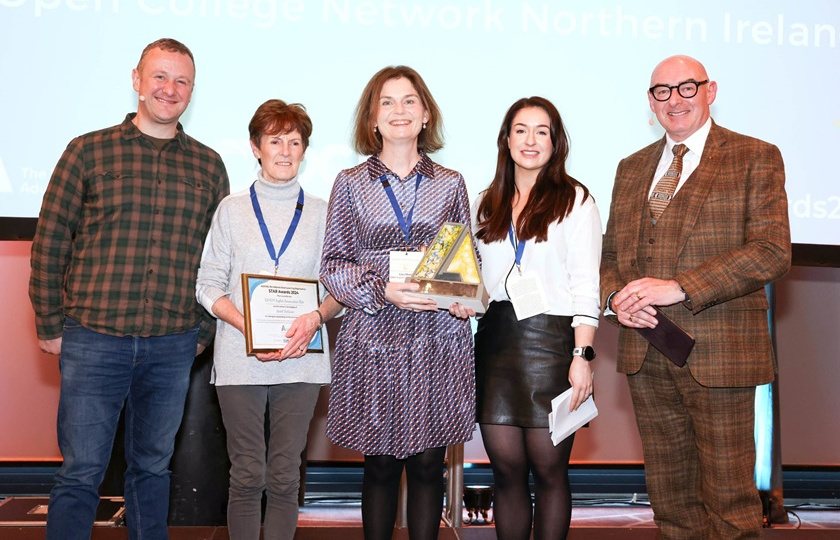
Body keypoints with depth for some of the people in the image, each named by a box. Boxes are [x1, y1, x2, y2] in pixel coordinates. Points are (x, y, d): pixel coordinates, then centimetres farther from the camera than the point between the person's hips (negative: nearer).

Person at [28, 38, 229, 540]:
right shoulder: (89, 151, 1)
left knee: (153, 467, 15)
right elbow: (50, 243, 2)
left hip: (173, 347, 2)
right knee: (81, 473, 3)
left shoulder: (209, 166, 8)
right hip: (93, 341, -2)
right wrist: (51, 325, 1)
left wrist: (204, 331, 7)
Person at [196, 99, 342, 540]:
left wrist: (316, 317, -13)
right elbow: (209, 287, 3)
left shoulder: (321, 213, 9)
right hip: (240, 361, -1)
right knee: (247, 474, 3)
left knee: (285, 475, 4)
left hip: (300, 361, 1)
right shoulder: (232, 209, 7)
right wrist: (250, 329, -13)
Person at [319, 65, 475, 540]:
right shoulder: (351, 184, 7)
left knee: (428, 463, 3)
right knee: (381, 465, 6)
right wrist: (382, 290, -13)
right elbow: (333, 266, 3)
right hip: (375, 337, 0)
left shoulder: (450, 184, 10)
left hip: (439, 339, 1)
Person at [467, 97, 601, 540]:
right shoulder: (486, 205, 16)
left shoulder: (575, 201, 2)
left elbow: (586, 287, -5)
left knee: (548, 470, 1)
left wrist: (582, 355, -13)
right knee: (506, 469, 5)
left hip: (551, 339, -4)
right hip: (496, 341, 4)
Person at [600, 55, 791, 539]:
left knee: (729, 500, 2)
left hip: (720, 354, -4)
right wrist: (615, 298, -5)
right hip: (645, 354, 5)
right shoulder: (632, 169, 16)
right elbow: (611, 252, 18)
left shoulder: (756, 158, 0)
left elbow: (772, 252, -11)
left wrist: (680, 287, -18)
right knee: (671, 499, 13)